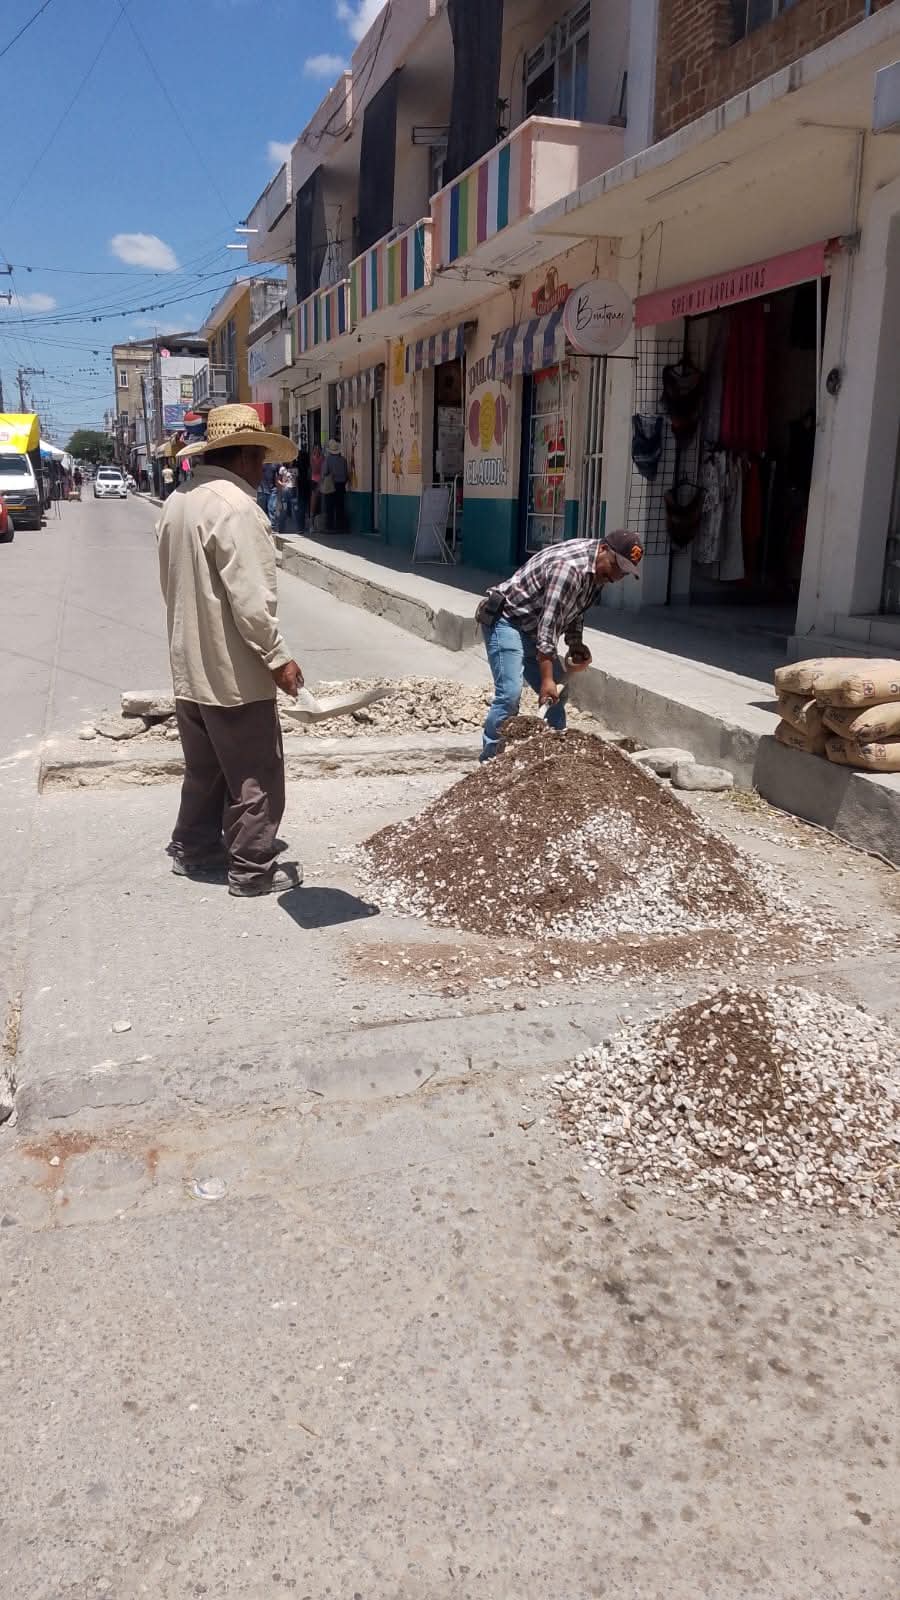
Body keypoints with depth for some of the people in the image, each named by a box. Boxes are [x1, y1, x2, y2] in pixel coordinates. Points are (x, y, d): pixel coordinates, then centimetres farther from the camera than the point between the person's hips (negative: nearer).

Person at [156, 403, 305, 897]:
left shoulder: (178, 502, 9)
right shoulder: (235, 507, -20)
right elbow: (251, 598, -24)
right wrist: (278, 658, -16)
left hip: (190, 667, 9)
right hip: (233, 672, -9)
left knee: (205, 769, 21)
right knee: (256, 776, 4)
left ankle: (193, 849, 32)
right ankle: (253, 870, 13)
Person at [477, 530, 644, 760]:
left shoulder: (598, 570, 3)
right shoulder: (570, 568, -29)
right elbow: (548, 624, -31)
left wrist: (575, 643, 2)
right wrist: (547, 679, -33)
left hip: (533, 628, 10)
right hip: (507, 619, -10)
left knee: (556, 694, 7)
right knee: (510, 693, -21)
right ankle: (490, 760, -13)